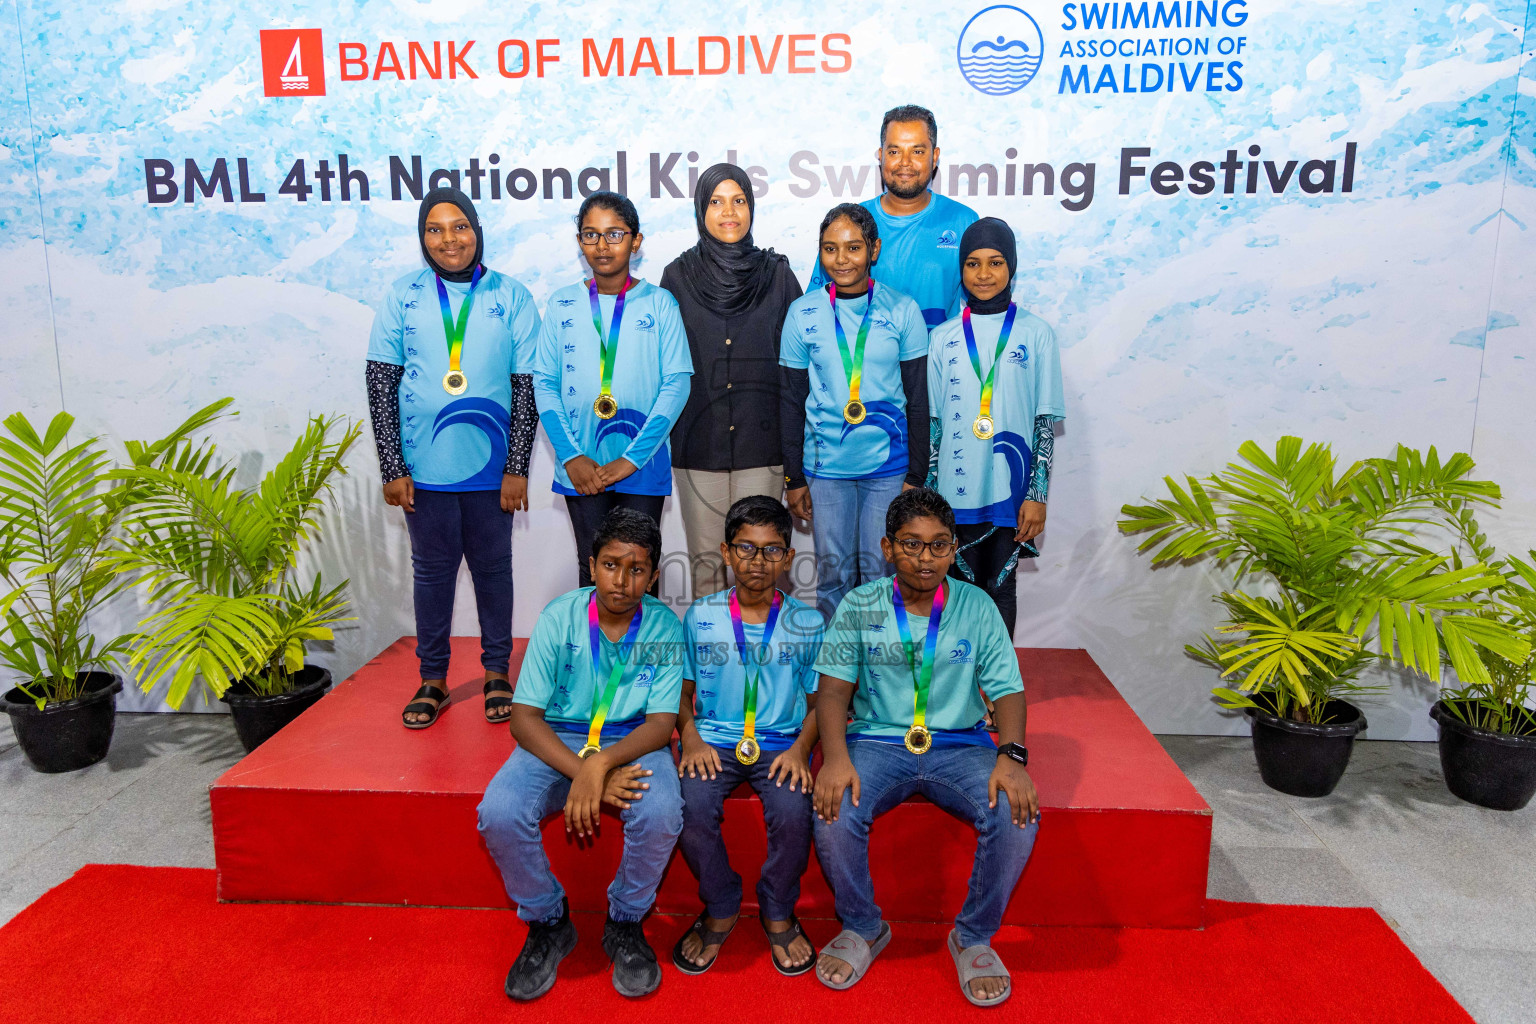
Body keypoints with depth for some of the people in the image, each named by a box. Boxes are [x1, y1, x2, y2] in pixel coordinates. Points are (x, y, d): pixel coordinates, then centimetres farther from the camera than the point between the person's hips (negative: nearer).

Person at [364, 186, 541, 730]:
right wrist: (392, 468, -3)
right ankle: (433, 679, 23)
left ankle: (497, 672, 25)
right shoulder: (403, 296, 3)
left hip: (490, 466, 0)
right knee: (431, 569, 10)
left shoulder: (511, 297, 2)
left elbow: (527, 387, 1)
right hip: (425, 466, 1)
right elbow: (381, 384, 2)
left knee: (493, 567, 9)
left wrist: (517, 467, -4)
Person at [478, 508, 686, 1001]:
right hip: (557, 740, 1)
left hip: (632, 742, 0)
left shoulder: (663, 626, -9)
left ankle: (625, 923, 0)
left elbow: (661, 723, -11)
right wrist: (584, 773, -25)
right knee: (499, 814, -27)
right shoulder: (559, 617, -10)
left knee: (661, 814, -32)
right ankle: (548, 923, 3)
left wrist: (602, 763, -30)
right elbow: (523, 717, -11)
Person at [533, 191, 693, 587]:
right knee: (592, 569, 8)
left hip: (643, 466, -1)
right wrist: (571, 456, -8)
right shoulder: (562, 305, 6)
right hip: (582, 470, 1)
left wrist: (632, 458, -12)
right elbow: (545, 383, 4)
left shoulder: (659, 303, 1)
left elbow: (677, 383, -5)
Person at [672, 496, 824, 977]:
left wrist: (801, 747, -10)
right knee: (692, 807, -27)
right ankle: (720, 910, 2)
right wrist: (690, 737, -8)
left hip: (781, 743, 0)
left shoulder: (806, 623, 2)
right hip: (713, 739, 1)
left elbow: (818, 702, 8)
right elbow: (682, 693, 11)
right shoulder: (700, 617, 3)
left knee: (793, 812, -28)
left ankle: (778, 913, 4)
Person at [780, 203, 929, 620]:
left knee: (880, 570, 4)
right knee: (833, 571, 7)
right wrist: (794, 478, 4)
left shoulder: (901, 309, 0)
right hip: (825, 465, 1)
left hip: (888, 464, 0)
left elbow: (918, 398, 4)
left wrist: (917, 475, 1)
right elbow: (791, 400, 6)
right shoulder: (804, 312, 1)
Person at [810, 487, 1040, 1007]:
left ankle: (974, 936, 2)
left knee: (1018, 815, -26)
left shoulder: (976, 606, 2)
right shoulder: (860, 606, 1)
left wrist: (1012, 756, -19)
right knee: (833, 812, -28)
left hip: (960, 744, 1)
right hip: (877, 740, 0)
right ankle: (862, 928, 3)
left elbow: (1007, 689, 0)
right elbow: (834, 688, -3)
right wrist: (836, 756, -22)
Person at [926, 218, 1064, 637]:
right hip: (955, 492, 1)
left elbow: (1045, 421, 1)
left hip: (1010, 490, -1)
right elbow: (931, 421, 7)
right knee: (961, 586, 7)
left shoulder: (1036, 334, 1)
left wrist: (1037, 494, -4)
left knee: (1000, 587, 7)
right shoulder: (944, 338, 5)